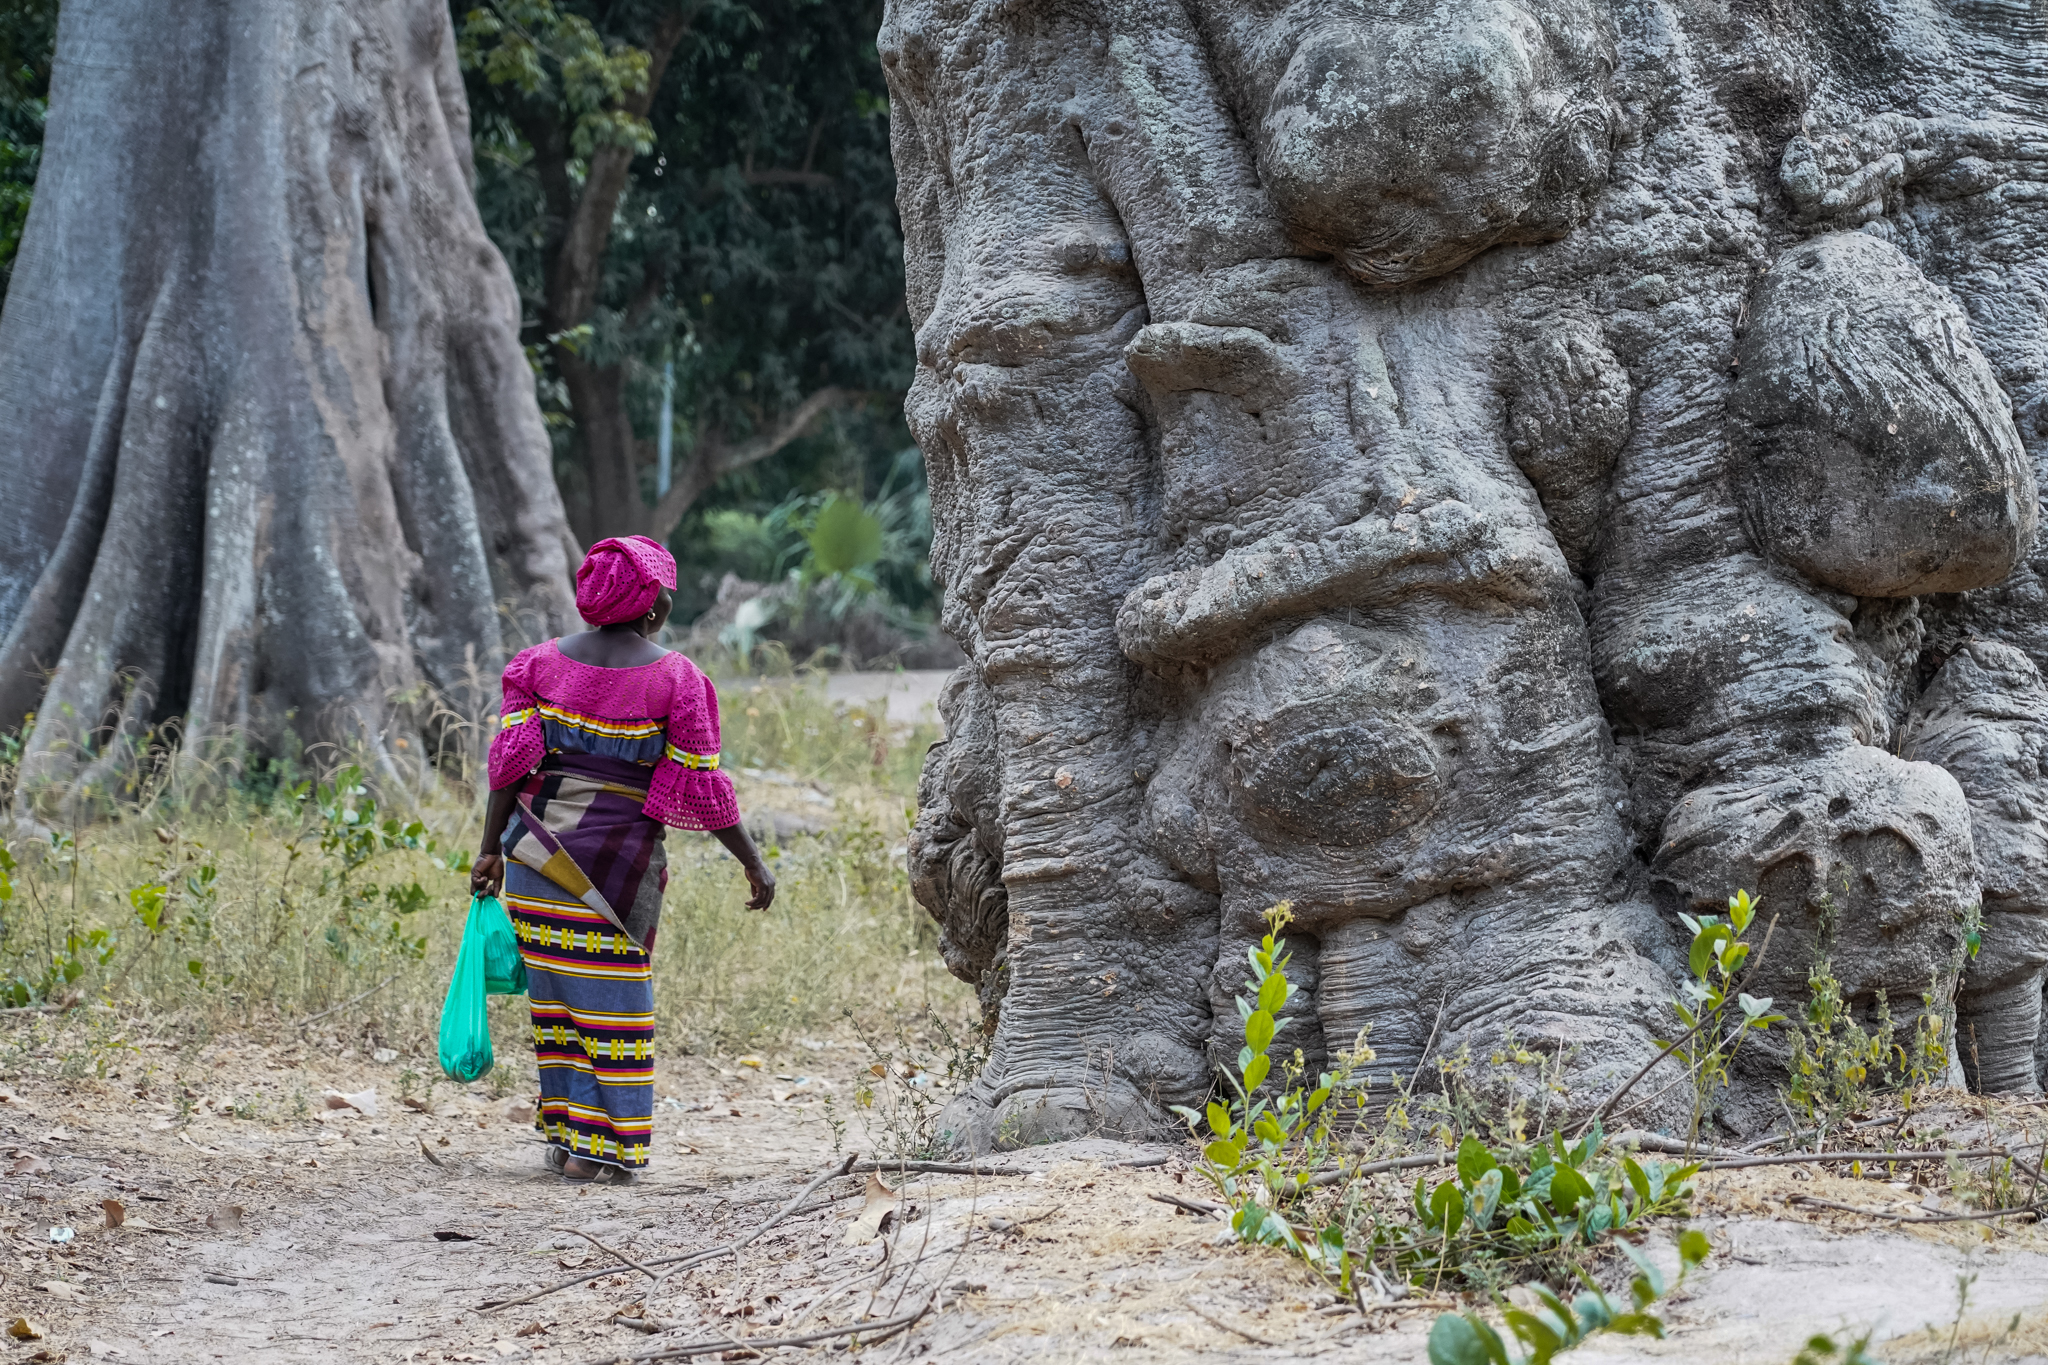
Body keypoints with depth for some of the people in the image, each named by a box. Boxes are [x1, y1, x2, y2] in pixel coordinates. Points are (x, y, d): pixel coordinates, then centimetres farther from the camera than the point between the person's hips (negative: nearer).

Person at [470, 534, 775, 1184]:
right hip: (616, 860, -3)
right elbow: (702, 787, -5)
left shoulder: (542, 662, 3)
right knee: (613, 999, 5)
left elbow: (511, 763, -1)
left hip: (535, 852, 3)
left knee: (557, 992, 12)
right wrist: (754, 863, 3)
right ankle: (607, 1148, 6)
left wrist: (491, 850, 4)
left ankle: (566, 1132, 14)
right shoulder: (674, 679, -6)